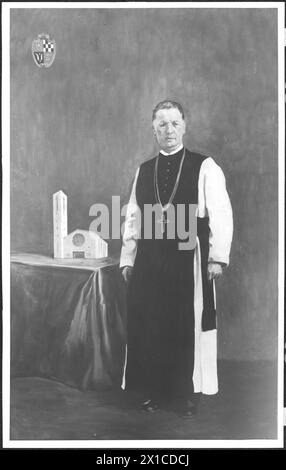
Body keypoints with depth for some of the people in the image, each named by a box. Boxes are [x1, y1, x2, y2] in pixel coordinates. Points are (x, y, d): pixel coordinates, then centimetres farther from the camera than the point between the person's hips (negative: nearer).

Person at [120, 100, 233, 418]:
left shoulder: (204, 167, -1)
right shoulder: (144, 171, 11)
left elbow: (221, 214, -6)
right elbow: (133, 218, 12)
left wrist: (217, 257, -11)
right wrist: (127, 258, 9)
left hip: (189, 257, -4)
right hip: (149, 258, 4)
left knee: (188, 327, 3)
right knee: (149, 326, 7)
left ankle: (187, 395, 20)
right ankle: (155, 391, 24)